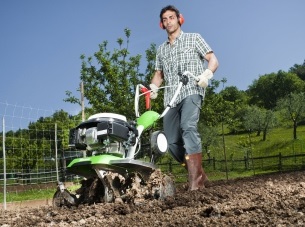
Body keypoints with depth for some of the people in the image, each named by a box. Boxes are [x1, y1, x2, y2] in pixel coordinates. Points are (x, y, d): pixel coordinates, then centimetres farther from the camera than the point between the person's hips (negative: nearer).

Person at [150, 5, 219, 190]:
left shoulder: (193, 38, 13)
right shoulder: (161, 49, 26)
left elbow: (213, 60, 6)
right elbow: (159, 74, 27)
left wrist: (206, 74, -16)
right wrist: (152, 88, 4)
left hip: (191, 91, -6)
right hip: (171, 97, 6)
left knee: (188, 127, -30)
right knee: (172, 141, -2)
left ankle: (195, 178, -33)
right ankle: (199, 175, 12)